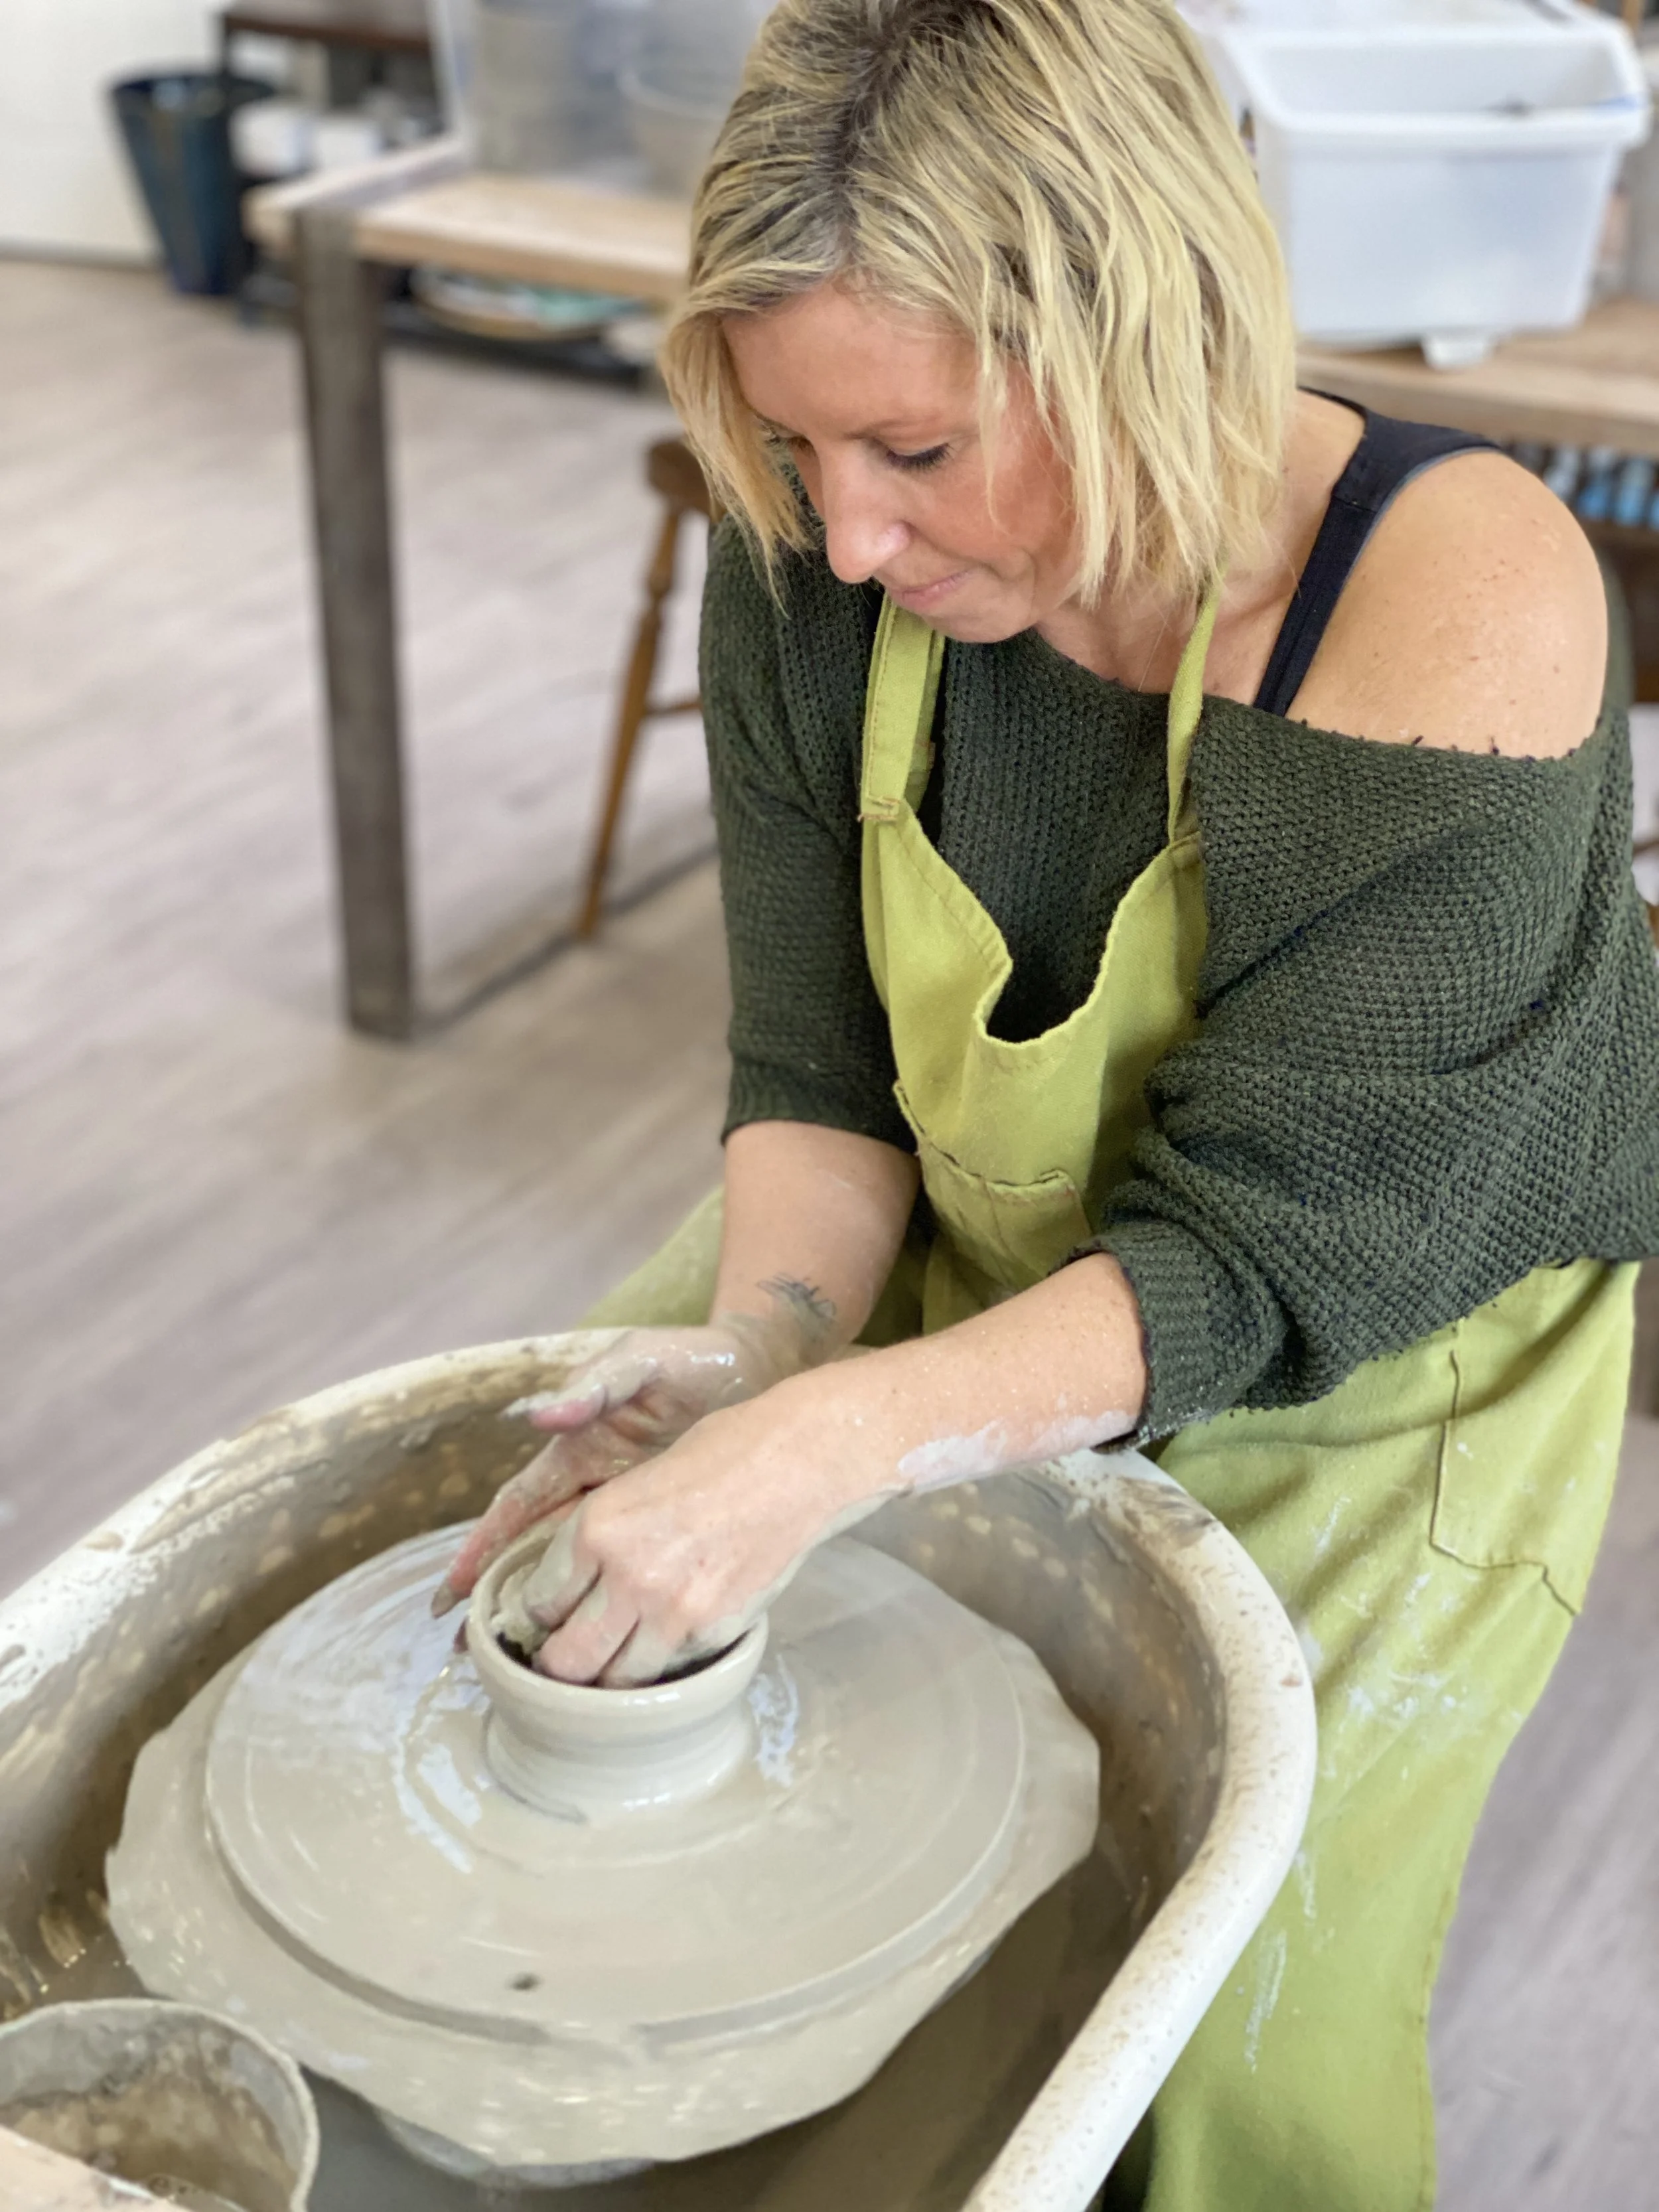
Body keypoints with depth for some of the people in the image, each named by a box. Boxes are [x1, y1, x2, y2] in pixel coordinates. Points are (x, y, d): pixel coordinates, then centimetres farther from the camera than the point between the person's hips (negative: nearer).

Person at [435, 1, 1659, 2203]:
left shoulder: (1458, 609, -31)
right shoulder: (812, 562, -16)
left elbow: (1271, 1257, -29)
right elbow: (818, 1070, -8)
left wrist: (837, 1440, -42)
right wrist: (766, 1335, -29)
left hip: (1371, 1364, -4)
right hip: (968, 1261, 5)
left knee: (1237, 1990, -16)